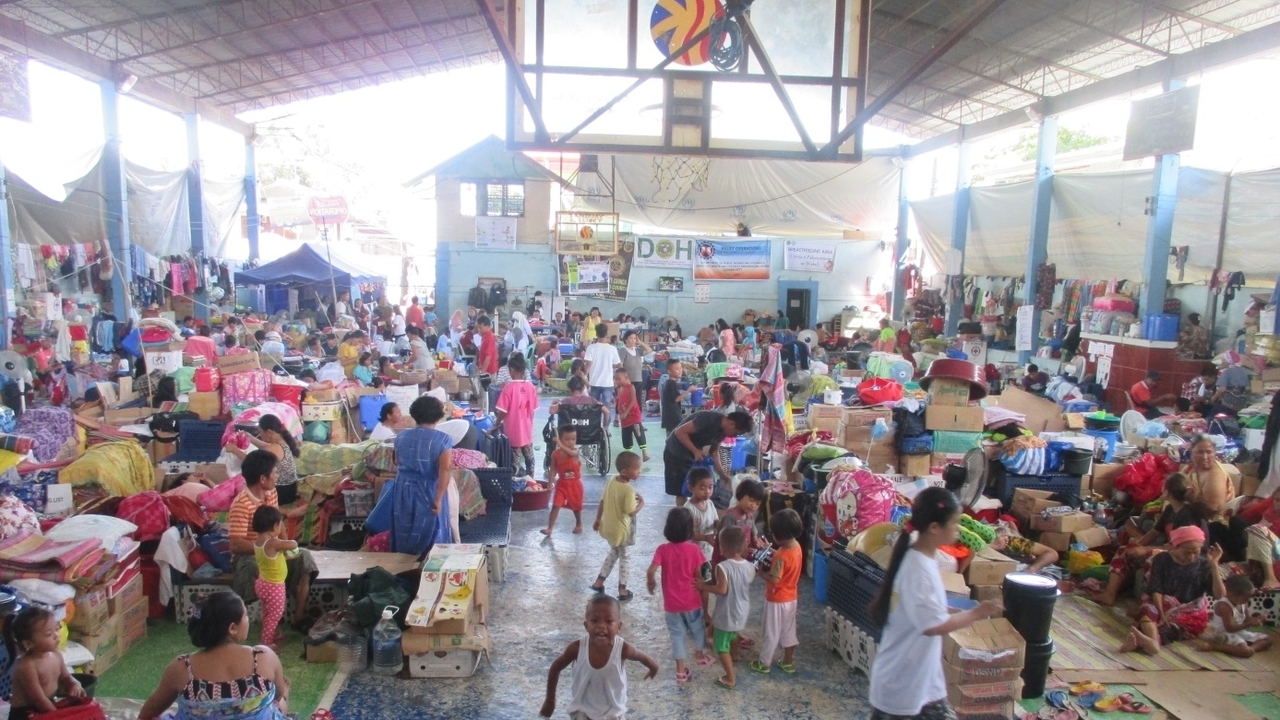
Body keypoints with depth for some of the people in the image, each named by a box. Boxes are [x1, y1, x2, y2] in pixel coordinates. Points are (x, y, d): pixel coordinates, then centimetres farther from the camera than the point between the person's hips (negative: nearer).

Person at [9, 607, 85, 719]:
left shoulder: (56, 655, -1)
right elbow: (39, 700, -22)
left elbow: (65, 677, 16)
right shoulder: (26, 666, -24)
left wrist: (75, 685, -7)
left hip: (51, 704, 8)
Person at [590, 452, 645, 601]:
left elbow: (602, 502, 3)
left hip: (609, 526, 7)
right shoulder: (629, 489, -27)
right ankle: (622, 590, 22)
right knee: (624, 558, 13)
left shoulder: (611, 480, -5)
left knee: (614, 553, 27)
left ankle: (598, 582, 31)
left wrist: (597, 520, 14)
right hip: (622, 530, -7)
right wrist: (641, 503, -7)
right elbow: (631, 512, -25)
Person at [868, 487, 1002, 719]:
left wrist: (962, 613, 2)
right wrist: (974, 614, -15)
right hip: (901, 681, -9)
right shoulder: (917, 569, -26)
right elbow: (933, 625, -28)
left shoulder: (923, 558, 3)